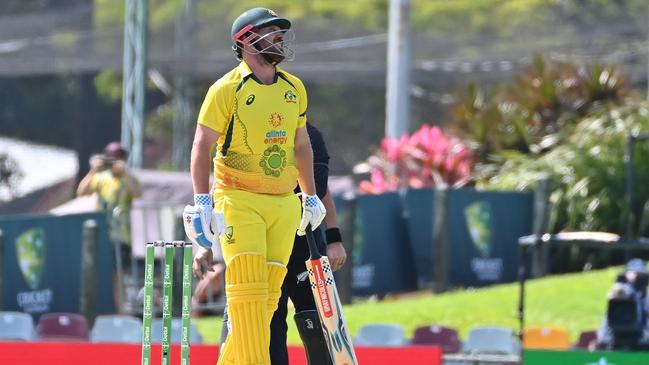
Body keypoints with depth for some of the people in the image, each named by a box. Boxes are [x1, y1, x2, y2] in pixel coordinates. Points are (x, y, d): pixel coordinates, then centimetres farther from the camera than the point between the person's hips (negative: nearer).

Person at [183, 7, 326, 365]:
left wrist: (310, 197, 23)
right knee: (248, 286, -15)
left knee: (268, 292, 2)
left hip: (283, 204, 6)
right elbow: (202, 146, -7)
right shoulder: (227, 89, -6)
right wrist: (202, 201, -15)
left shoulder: (294, 88, 12)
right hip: (239, 200, -5)